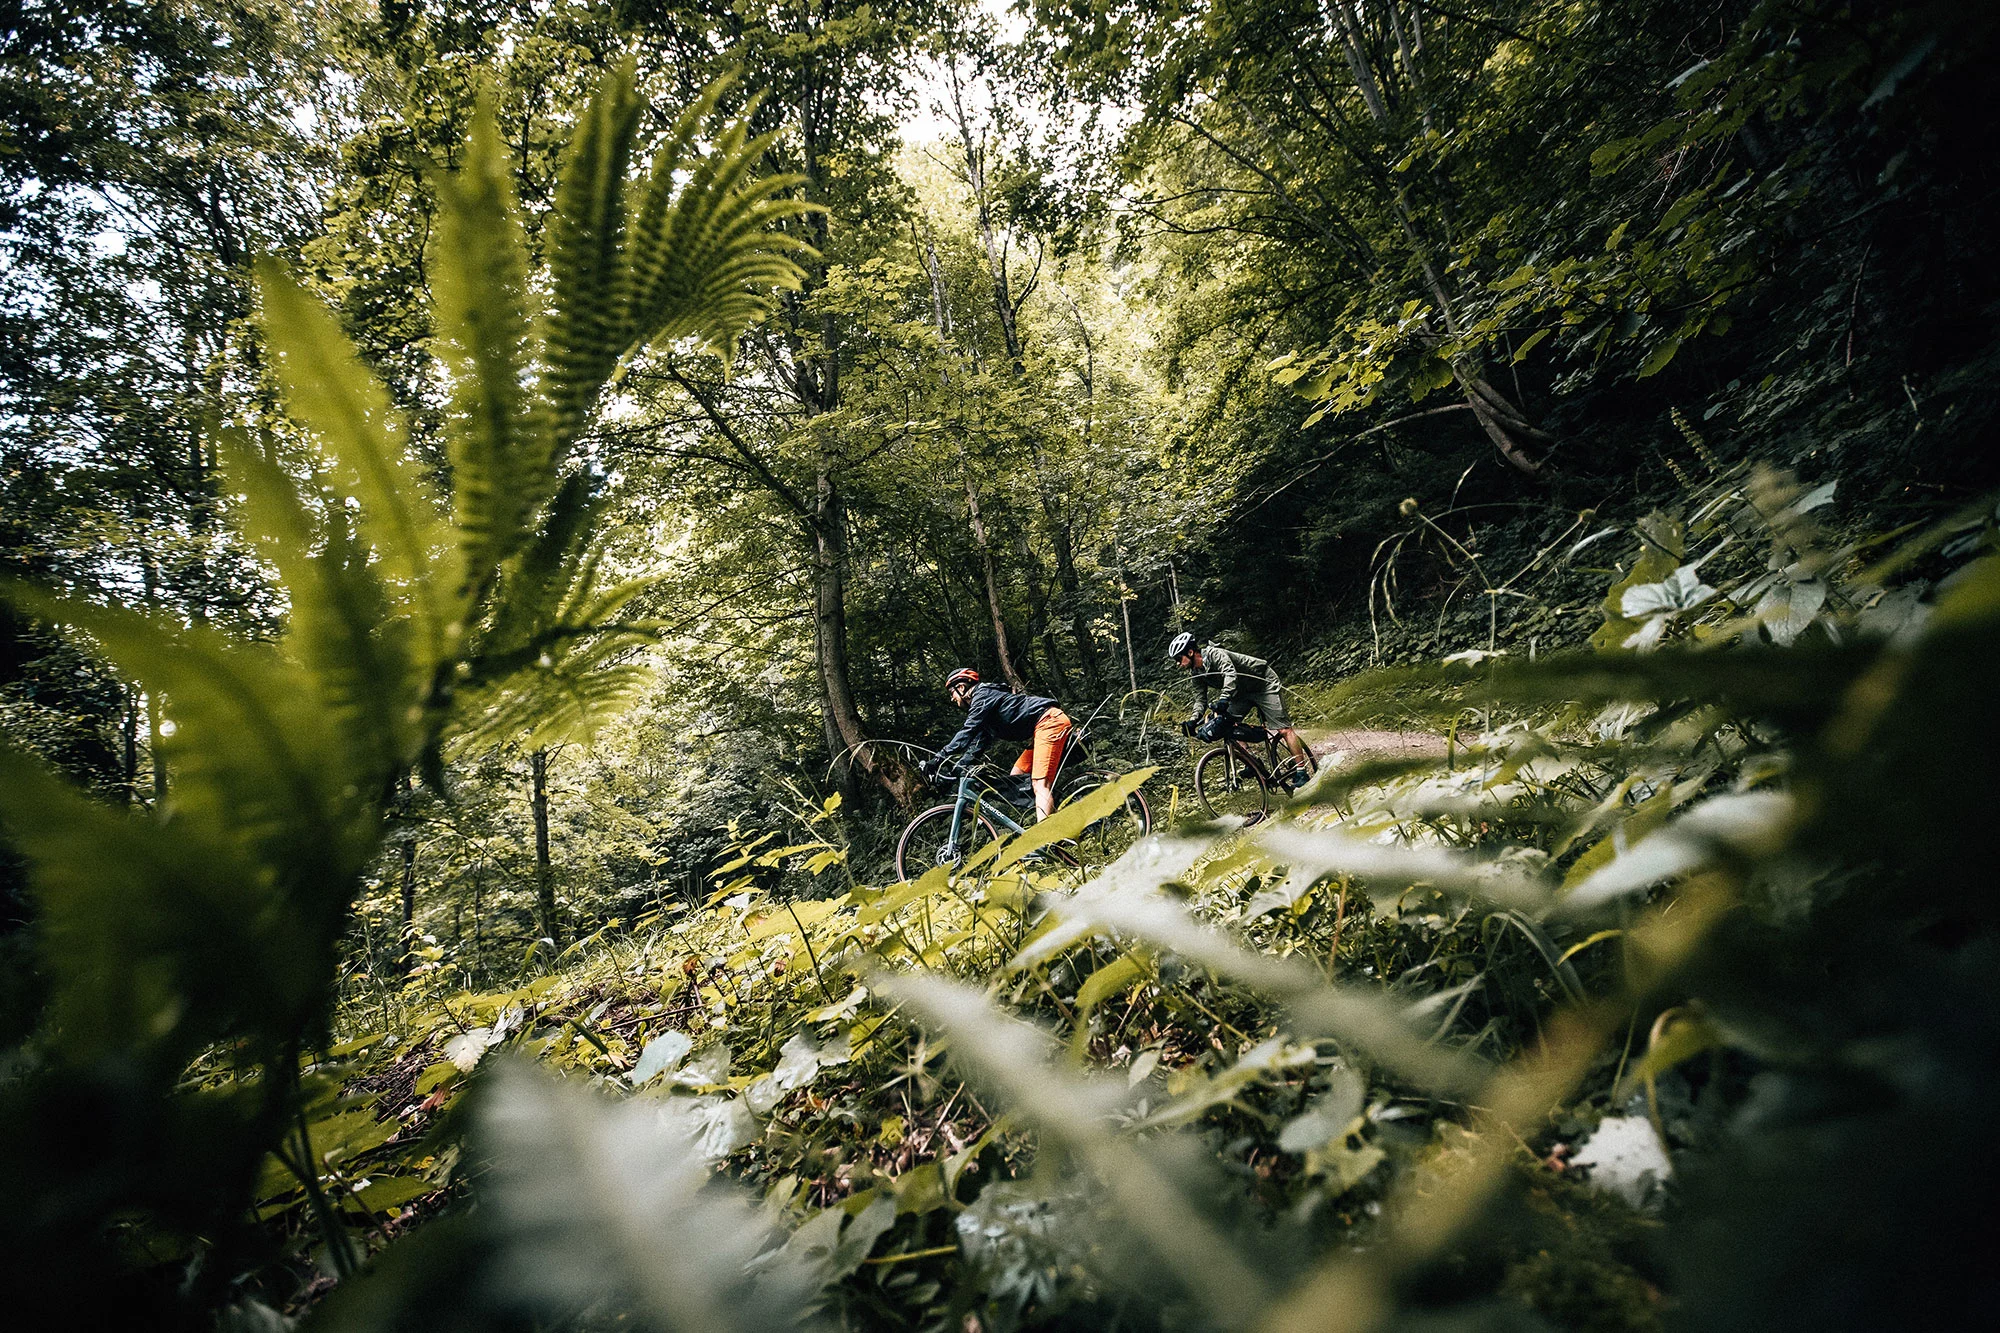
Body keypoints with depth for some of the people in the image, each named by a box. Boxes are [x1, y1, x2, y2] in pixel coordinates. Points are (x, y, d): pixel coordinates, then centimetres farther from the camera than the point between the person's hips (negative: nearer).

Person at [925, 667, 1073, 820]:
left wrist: (941, 757, -22)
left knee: (1040, 783, -21)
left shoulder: (982, 696, -7)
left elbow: (968, 732, -19)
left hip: (1050, 721, -10)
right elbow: (979, 743, 19)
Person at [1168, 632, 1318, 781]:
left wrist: (1224, 698, -60)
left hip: (1263, 683, -8)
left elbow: (1230, 674, -44)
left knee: (1284, 730, -12)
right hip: (1242, 692, 8)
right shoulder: (1195, 674, -3)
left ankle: (1302, 773, -7)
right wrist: (1193, 721, -21)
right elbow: (1201, 700, -2)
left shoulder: (1214, 654, -28)